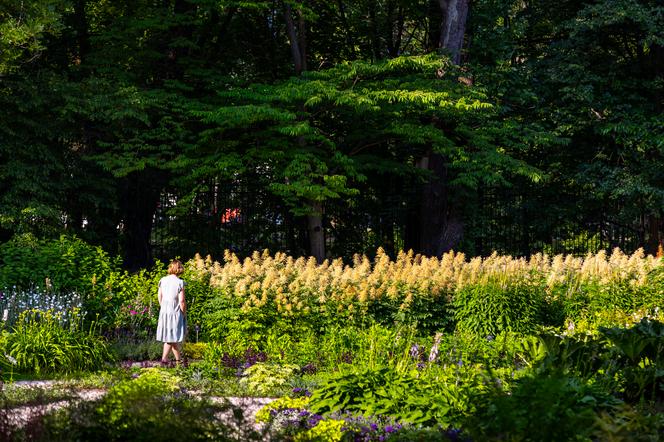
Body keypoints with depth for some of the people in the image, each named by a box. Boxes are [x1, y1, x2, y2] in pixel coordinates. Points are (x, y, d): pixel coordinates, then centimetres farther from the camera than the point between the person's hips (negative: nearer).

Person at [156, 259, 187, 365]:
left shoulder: (163, 280, 1)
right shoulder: (179, 283, -15)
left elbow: (159, 296, 9)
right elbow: (181, 301, -16)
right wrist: (184, 313, -3)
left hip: (164, 312, 6)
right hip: (175, 313, -6)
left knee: (172, 337, 14)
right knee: (172, 337, 3)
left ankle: (178, 360, 22)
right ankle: (164, 358, -2)